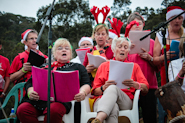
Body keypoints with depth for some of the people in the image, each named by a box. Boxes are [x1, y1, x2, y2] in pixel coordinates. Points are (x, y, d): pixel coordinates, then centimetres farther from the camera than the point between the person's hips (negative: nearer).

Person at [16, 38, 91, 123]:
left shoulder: (78, 67, 25)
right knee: (22, 110, -28)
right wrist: (30, 92, -6)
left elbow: (86, 85, 12)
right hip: (38, 99, 3)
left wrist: (83, 93, -13)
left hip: (61, 100, -2)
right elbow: (30, 83, 19)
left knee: (54, 110, -39)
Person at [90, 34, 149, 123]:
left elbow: (146, 89, 12)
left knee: (113, 88, -38)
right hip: (102, 100, 1)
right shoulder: (104, 66, 25)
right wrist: (104, 87, -7)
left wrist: (134, 84, -11)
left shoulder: (134, 66, 24)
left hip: (125, 101, 0)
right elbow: (94, 91, 16)